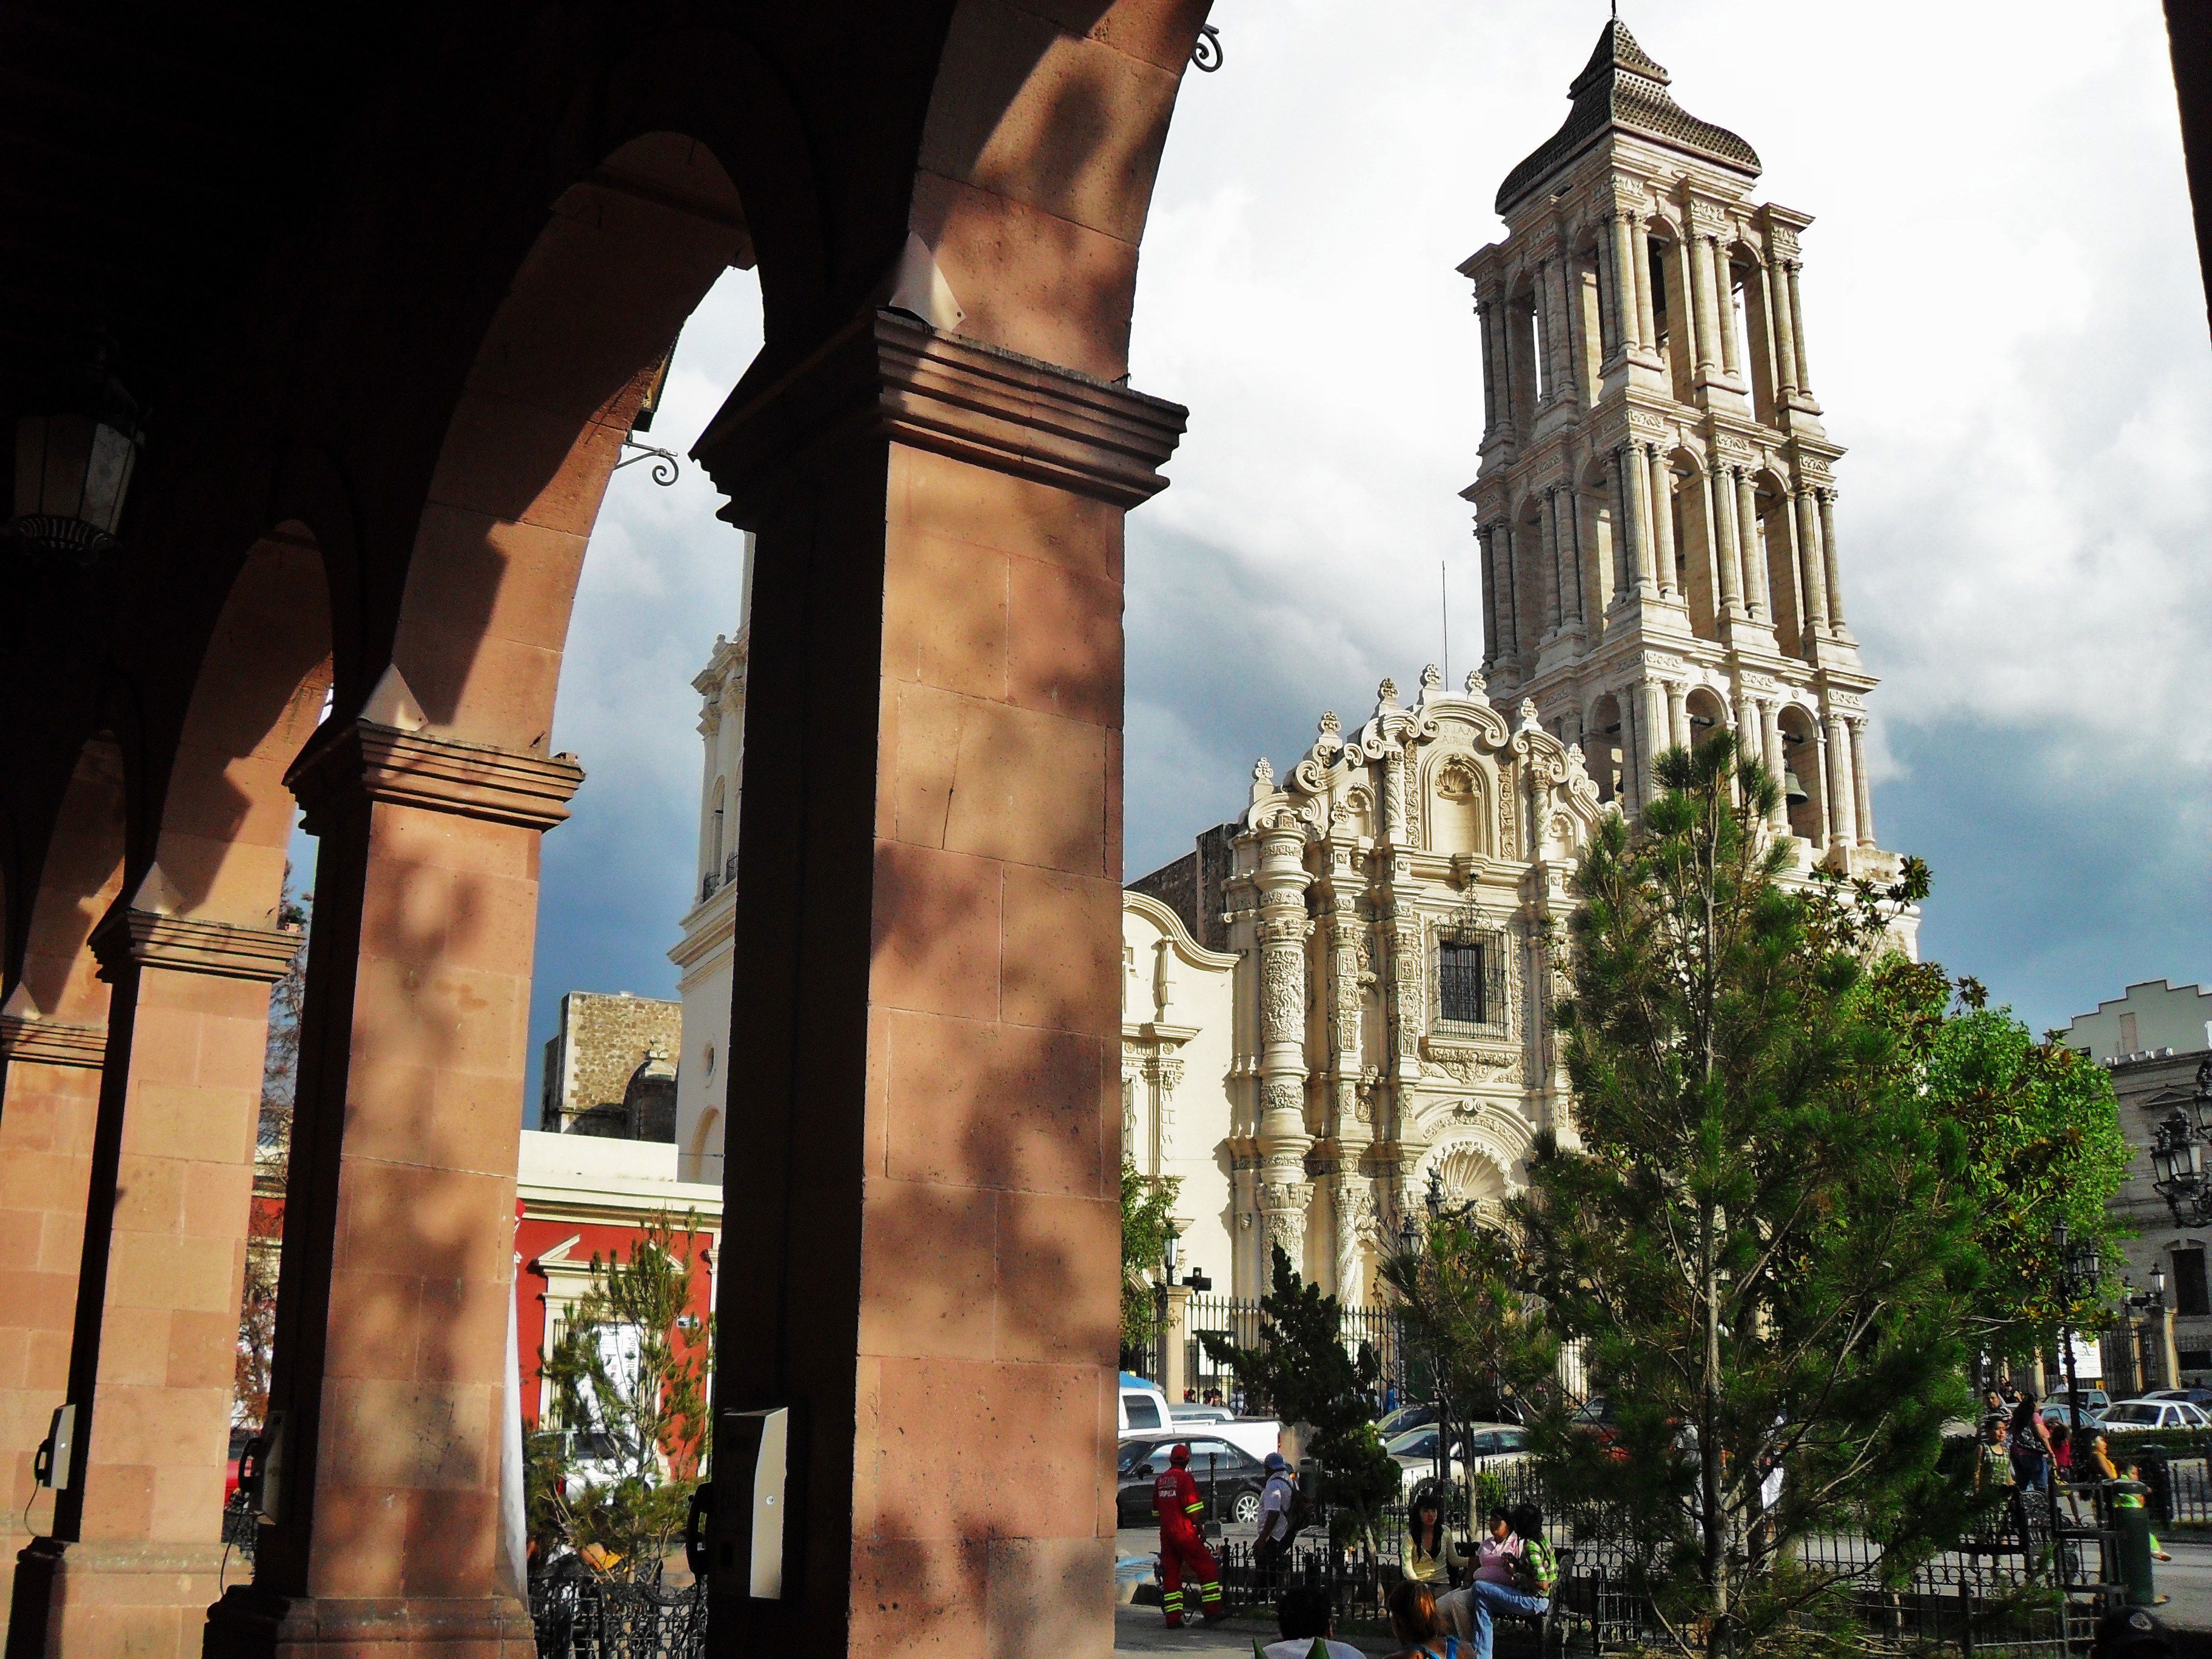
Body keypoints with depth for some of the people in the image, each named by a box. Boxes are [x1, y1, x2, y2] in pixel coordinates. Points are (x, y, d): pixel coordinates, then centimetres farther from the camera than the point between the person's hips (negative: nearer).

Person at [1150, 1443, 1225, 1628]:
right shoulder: (1185, 1478, -8)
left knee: (1171, 1574, 8)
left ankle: (1173, 1619, 6)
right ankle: (1213, 1610, -2)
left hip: (1165, 1534, 6)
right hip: (1184, 1532, -6)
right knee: (1206, 1568, 2)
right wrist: (1200, 1529, -3)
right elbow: (1193, 1509, -13)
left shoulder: (1160, 1480, 12)